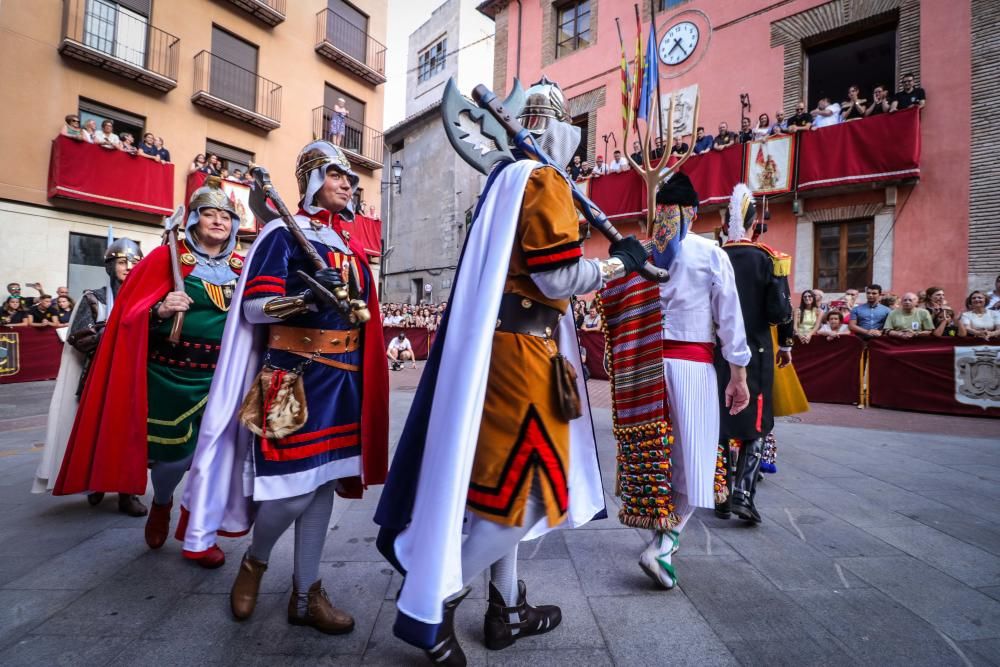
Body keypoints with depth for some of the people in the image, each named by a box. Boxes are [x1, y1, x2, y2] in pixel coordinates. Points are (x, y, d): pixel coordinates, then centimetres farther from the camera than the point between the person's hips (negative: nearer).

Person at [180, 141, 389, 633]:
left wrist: (361, 378, 20)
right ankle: (254, 561, 29)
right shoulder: (283, 233, -3)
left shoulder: (351, 246, 18)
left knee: (323, 482, 9)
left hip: (342, 376, 7)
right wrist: (308, 297, -28)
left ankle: (306, 595, 23)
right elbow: (253, 305, -10)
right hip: (294, 373, -6)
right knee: (291, 490, -5)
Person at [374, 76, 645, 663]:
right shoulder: (544, 181, -9)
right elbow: (557, 279, -17)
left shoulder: (509, 179, 19)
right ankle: (432, 606, 10)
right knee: (527, 490, 1)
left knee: (507, 481, 15)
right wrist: (620, 263, -2)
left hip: (505, 343, 10)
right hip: (525, 350, -10)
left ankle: (507, 610, 31)